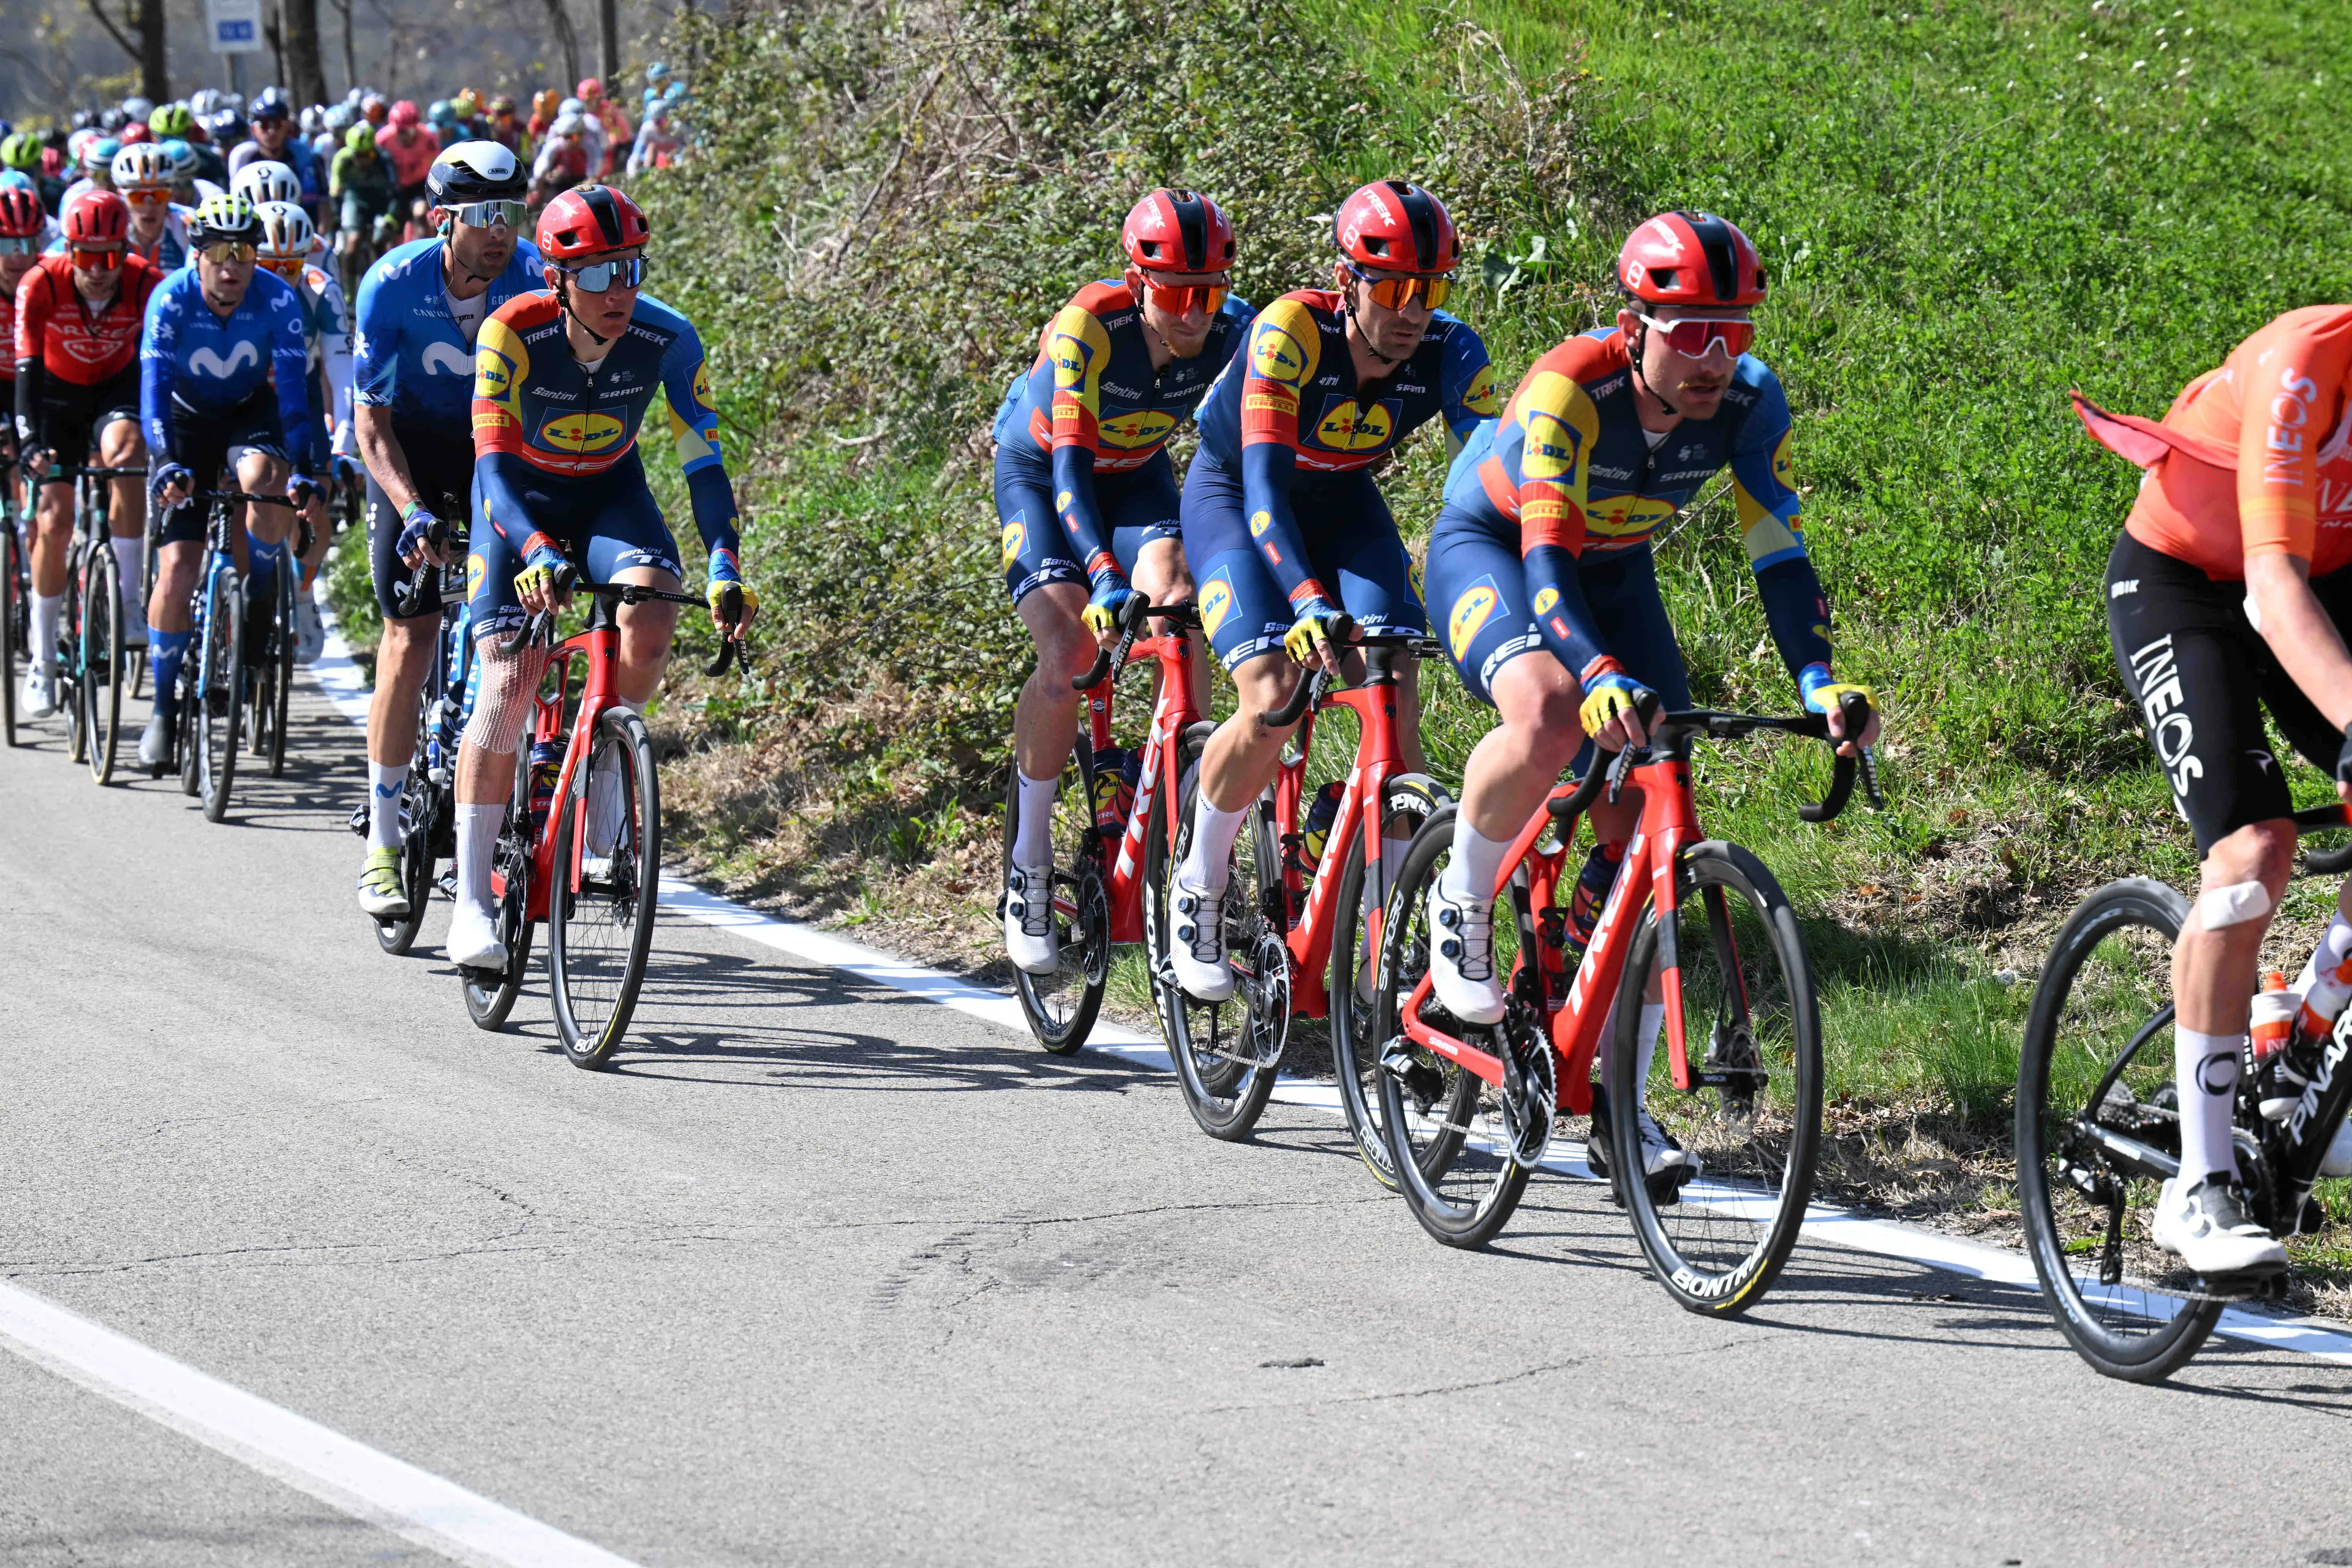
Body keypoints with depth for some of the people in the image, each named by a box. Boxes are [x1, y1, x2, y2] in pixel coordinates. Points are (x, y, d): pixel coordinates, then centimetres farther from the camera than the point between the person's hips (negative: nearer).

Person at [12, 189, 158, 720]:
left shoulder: (147, 284, -26)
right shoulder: (41, 285, -27)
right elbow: (28, 368, -31)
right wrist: (29, 442, -44)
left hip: (117, 388, 0)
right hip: (58, 393, 0)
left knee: (124, 455, -33)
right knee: (53, 522, -9)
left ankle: (129, 601, -24)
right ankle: (42, 658, 4)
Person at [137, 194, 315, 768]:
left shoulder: (277, 299, -23)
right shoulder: (171, 299, -24)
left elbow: (294, 388, -27)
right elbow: (154, 388, -30)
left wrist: (303, 470, -40)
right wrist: (166, 466, -46)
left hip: (251, 413, 0)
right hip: (186, 419, 0)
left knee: (262, 478, -36)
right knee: (176, 569, -11)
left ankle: (260, 600, -8)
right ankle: (164, 708, 2)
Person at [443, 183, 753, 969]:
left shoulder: (668, 338, -23)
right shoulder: (513, 333, -29)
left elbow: (703, 461, -20)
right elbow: (495, 463, -32)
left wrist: (725, 568, -33)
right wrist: (537, 552, -49)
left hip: (610, 492, 2)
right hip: (521, 494, -2)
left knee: (651, 608, -30)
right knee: (508, 682, -14)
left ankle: (604, 797, -9)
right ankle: (471, 900, -9)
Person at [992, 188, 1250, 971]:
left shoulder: (1234, 331, -24)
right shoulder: (1087, 327, -34)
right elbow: (1069, 464, -39)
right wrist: (1104, 574, -52)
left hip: (1137, 473, 3)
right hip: (1039, 473, -3)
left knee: (1178, 609, -25)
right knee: (1070, 649, -23)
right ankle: (1029, 866, -8)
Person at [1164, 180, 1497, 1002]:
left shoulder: (1450, 354, -23)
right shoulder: (1290, 331, -34)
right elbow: (1264, 485, -42)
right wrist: (1307, 601, -56)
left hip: (1342, 501, 4)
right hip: (1235, 494, -4)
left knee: (1396, 702, -17)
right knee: (1271, 702, -22)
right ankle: (1199, 888, 2)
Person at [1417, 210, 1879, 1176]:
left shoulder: (1750, 403, -22)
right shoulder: (1568, 390, -35)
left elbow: (1778, 552, -20)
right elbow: (1546, 557, -41)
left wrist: (1819, 681, -36)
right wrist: (1602, 677, -57)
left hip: (1612, 567, 5)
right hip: (1492, 547, -5)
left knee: (1645, 826, -6)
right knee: (1549, 716, -37)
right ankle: (1462, 902, -9)